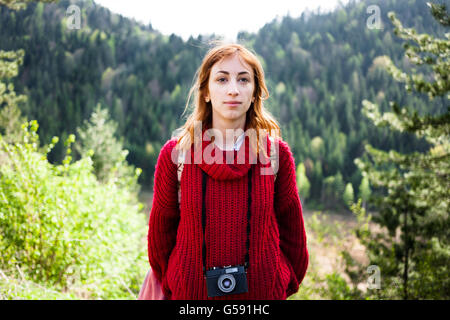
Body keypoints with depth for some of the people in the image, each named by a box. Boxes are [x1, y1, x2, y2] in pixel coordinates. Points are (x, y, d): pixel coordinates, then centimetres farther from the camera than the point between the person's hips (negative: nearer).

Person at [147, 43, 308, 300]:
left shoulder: (276, 153, -5)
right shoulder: (174, 154, -6)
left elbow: (292, 231, 4)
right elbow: (160, 232, 3)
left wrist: (286, 285, 7)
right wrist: (171, 288, 8)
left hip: (264, 290, 1)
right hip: (191, 291, 0)